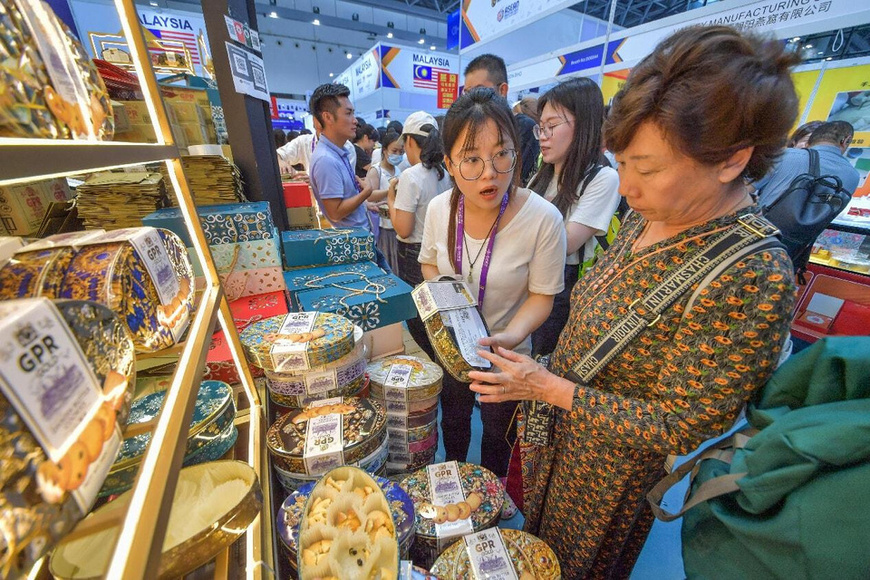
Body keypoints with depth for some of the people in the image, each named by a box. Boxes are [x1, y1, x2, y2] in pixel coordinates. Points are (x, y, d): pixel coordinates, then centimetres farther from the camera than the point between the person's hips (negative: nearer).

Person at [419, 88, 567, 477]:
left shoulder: (542, 219, -26)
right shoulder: (440, 208, -15)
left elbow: (542, 296, -16)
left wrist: (509, 336, -32)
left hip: (506, 354, -2)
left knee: (497, 431, 25)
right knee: (453, 416, 30)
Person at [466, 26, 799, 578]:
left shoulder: (753, 278, -31)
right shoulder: (649, 219, -9)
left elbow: (677, 427, -25)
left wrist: (549, 387, -25)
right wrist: (542, 372, 6)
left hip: (613, 463, -6)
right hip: (558, 427, 6)